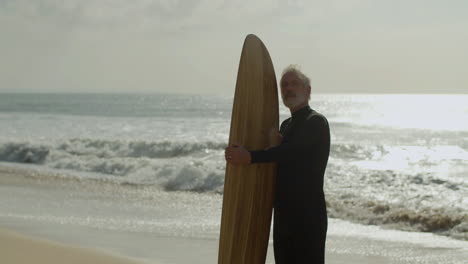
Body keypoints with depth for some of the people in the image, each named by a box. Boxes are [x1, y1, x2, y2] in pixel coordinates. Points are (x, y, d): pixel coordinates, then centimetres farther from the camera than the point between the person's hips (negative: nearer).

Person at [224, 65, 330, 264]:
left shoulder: (316, 122, -7)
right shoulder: (285, 125, 19)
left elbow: (293, 151, -24)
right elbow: (280, 162, 12)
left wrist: (250, 157, -33)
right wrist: (274, 146, -10)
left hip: (308, 216, -8)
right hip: (284, 215, 8)